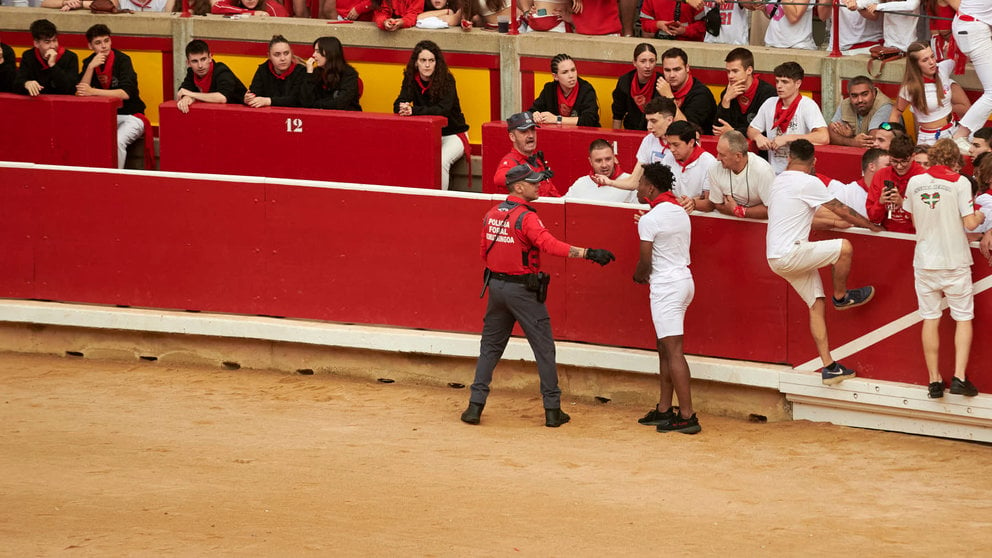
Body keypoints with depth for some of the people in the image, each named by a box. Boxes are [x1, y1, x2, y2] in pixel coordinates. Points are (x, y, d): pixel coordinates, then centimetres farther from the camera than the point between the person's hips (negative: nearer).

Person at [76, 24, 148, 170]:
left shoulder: (122, 60, -10)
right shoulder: (89, 62, 5)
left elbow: (126, 93, -23)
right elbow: (80, 92, -7)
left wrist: (93, 92, -30)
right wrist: (91, 67, -19)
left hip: (129, 116, -4)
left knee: (117, 141, -33)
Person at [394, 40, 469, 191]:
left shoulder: (447, 80, -15)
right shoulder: (411, 79, -2)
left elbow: (443, 109, -27)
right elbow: (398, 105, -11)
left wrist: (414, 111, -40)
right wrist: (403, 108, -37)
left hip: (452, 134, -4)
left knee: (441, 161, -33)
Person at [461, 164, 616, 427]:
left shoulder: (492, 215, 4)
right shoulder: (526, 217, -18)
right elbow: (551, 245, -31)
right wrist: (588, 253, -35)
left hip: (495, 285, 6)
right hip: (523, 290, -6)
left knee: (490, 346, 14)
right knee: (544, 348, 4)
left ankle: (475, 406, 8)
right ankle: (552, 410, 5)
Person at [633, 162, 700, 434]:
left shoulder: (649, 220, -15)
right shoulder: (680, 212, 11)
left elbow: (646, 262, -12)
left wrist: (638, 276, 9)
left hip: (666, 286, -9)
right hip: (684, 278, 9)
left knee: (673, 350, -10)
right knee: (665, 348, 16)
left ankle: (687, 416, -13)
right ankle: (664, 409, 21)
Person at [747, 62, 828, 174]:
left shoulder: (807, 105, -7)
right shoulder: (770, 104, 10)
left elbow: (824, 138, -21)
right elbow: (751, 130, 22)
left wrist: (787, 138, -18)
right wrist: (758, 137, -3)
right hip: (773, 172, 5)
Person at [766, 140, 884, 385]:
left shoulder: (779, 180, 16)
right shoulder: (808, 183, -11)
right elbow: (842, 210, -5)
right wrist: (872, 226, 8)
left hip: (776, 258, 9)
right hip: (789, 253, -9)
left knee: (817, 305, 7)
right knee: (844, 248, -15)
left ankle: (829, 367, 4)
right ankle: (841, 296, 8)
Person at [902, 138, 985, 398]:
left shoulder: (914, 182, 1)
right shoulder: (959, 182, -10)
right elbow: (969, 223, -13)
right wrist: (979, 218, 9)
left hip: (925, 260, 3)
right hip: (955, 260, -3)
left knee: (930, 320, 9)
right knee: (963, 318, 7)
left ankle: (934, 380, 9)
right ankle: (959, 377, -4)